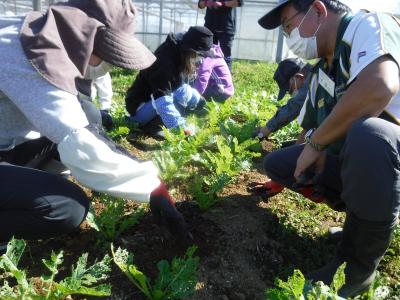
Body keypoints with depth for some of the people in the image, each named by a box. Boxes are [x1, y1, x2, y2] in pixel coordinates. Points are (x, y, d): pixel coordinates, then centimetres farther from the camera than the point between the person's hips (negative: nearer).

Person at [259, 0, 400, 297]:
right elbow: (314, 130, 15)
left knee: (365, 133, -39)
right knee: (277, 162, 6)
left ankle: (360, 267, -17)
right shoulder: (321, 73, 9)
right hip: (355, 160, 8)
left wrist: (315, 143, -24)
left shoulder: (367, 25, -14)